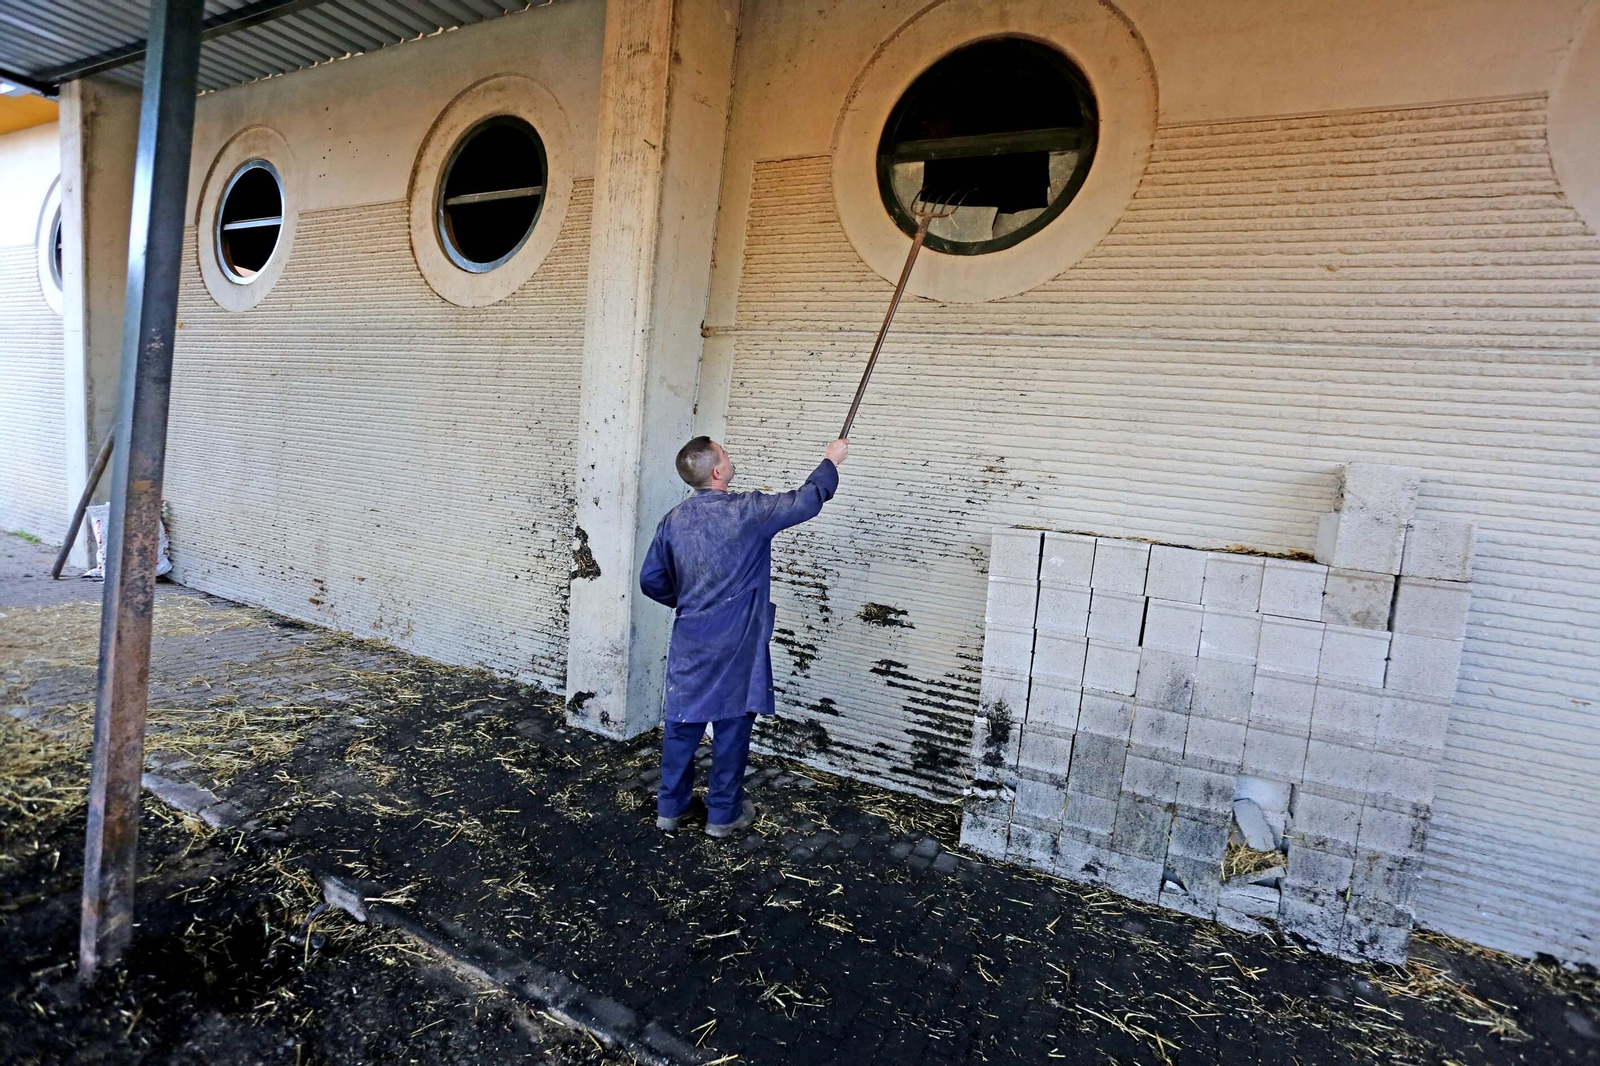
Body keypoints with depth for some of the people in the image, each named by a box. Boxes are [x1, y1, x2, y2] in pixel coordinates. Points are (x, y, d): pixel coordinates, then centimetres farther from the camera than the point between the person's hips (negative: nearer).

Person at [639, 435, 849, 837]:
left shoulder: (673, 520, 1)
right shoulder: (746, 511, -15)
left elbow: (650, 580, 6)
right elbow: (806, 501, -6)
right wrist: (831, 461, 9)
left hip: (689, 641, 5)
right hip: (735, 645, -5)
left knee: (681, 722, 15)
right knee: (732, 725, 9)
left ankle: (670, 807, 28)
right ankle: (723, 814, 22)